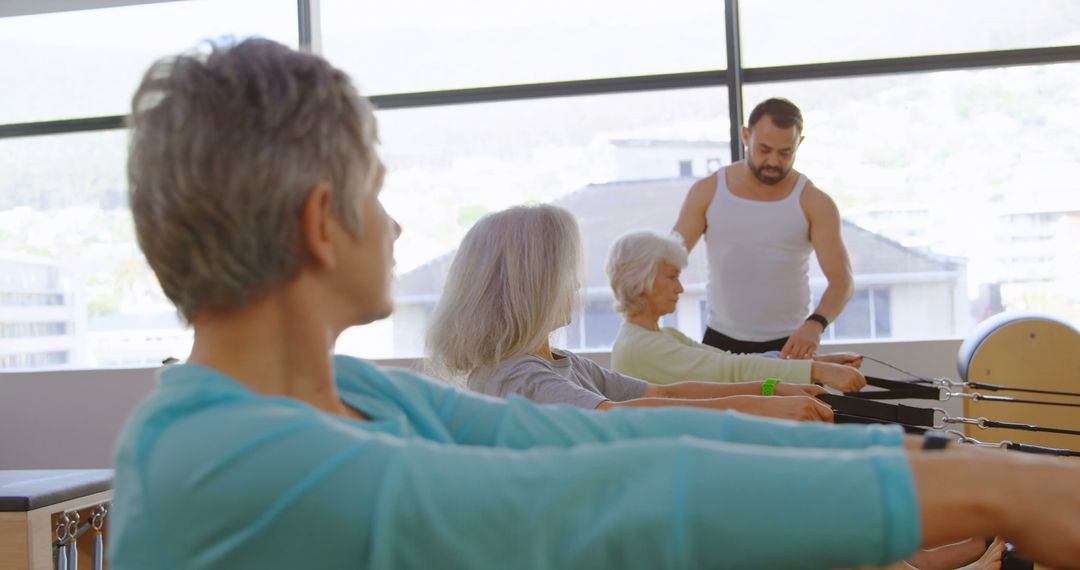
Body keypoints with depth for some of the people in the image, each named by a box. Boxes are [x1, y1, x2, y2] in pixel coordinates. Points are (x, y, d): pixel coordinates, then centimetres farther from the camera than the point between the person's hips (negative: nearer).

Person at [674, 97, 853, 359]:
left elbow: (842, 280, -11)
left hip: (789, 345, -1)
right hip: (720, 341, 1)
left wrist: (816, 323, -31)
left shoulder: (814, 204, -4)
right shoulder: (707, 192, 0)